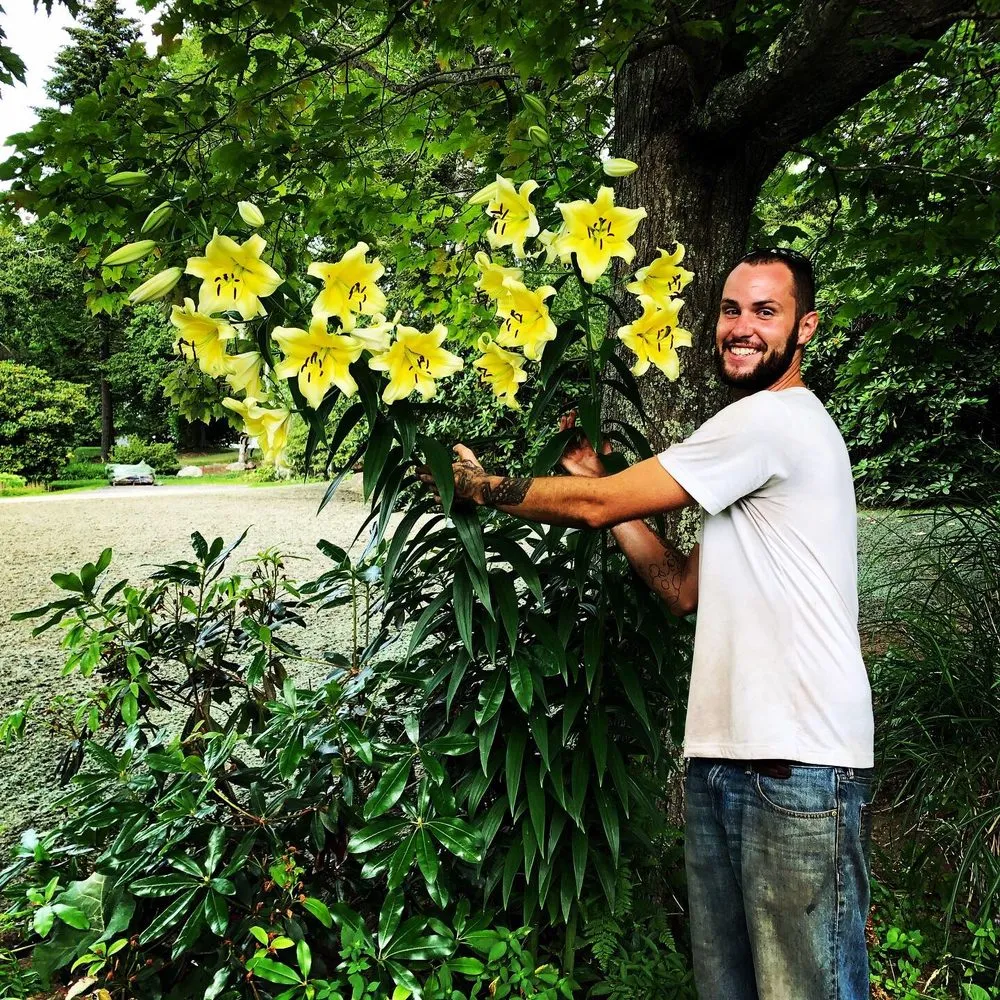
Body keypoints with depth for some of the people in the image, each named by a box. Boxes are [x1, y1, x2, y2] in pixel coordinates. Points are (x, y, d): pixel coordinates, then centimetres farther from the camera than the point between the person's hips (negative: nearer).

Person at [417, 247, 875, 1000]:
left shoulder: (773, 418, -10)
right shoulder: (761, 433, 22)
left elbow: (596, 507, -10)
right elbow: (685, 588, 17)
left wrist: (479, 484, 5)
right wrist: (595, 480, 16)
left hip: (800, 767, -10)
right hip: (721, 756, 10)